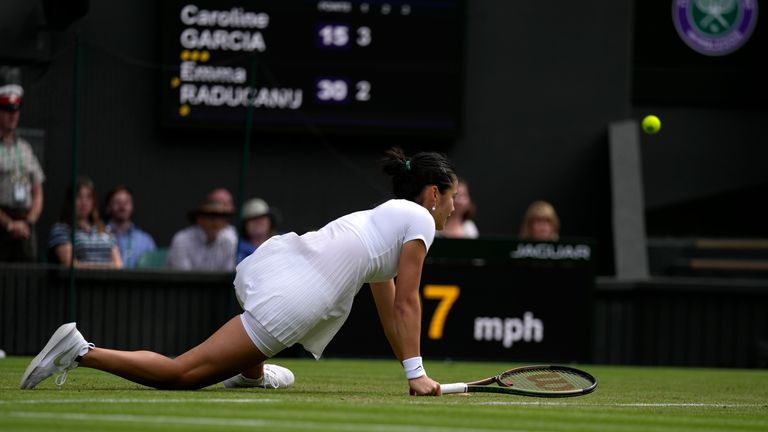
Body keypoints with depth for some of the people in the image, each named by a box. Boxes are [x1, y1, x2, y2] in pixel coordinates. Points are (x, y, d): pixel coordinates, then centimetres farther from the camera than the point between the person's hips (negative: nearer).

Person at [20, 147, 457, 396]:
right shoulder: (420, 220, 3)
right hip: (290, 301, -9)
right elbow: (407, 303, 0)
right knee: (183, 374, -12)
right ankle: (81, 352, -21)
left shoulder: (384, 215, 30)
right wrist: (416, 374, 4)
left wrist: (410, 367, 35)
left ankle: (251, 370, 37)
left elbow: (389, 309, 35)